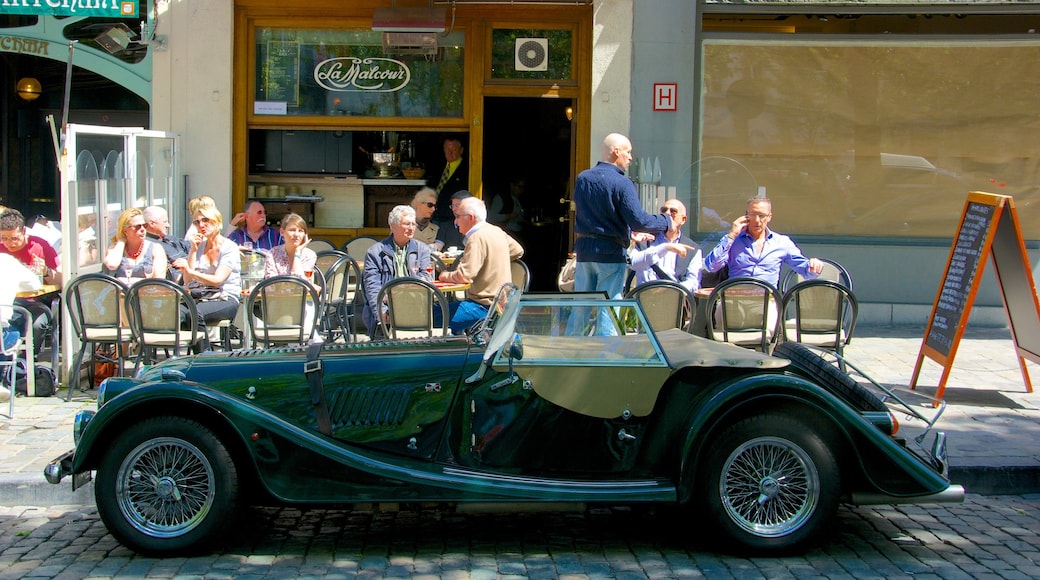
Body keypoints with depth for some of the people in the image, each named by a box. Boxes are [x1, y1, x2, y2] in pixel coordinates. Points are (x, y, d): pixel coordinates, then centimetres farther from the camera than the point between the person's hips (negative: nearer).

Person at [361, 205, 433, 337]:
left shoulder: (422, 249, 20)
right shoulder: (375, 252, 11)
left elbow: (426, 277, 6)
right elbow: (372, 286, 0)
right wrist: (382, 312, -19)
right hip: (387, 307, -2)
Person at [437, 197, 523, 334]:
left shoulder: (477, 238, -17)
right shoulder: (496, 231, 10)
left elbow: (464, 276, -24)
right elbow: (518, 251, 26)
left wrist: (445, 276, -6)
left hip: (485, 306, -10)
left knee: (436, 318, -16)